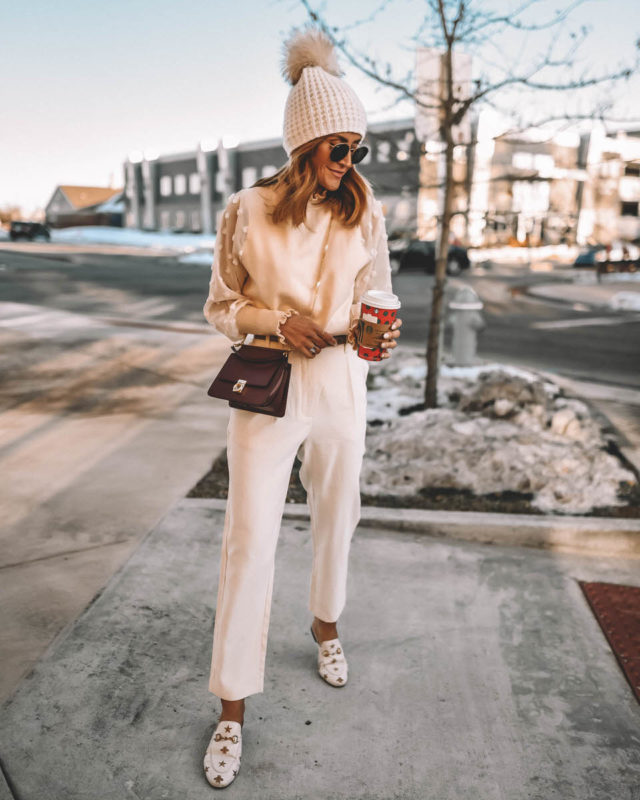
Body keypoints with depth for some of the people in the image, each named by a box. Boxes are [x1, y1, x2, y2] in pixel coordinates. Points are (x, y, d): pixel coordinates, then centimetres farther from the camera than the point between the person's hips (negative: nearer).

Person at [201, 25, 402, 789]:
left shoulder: (364, 215, 1)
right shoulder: (247, 211, -7)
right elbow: (220, 305, 0)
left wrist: (379, 334, -12)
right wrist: (278, 322, -18)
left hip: (341, 386, 4)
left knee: (336, 518, 17)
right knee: (249, 541, -4)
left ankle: (325, 624, 48)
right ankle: (232, 706, 14)